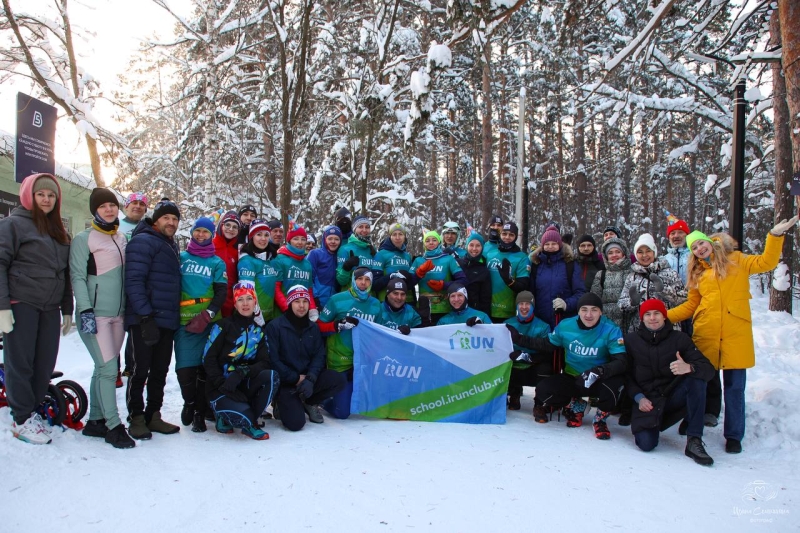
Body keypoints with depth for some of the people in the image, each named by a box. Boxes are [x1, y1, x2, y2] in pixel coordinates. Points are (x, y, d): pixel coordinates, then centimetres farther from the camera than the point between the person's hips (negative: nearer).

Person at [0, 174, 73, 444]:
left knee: (46, 364, 5)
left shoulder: (58, 231, 18)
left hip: (49, 308, 6)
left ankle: (33, 410, 19)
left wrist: (67, 309, 17)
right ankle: (22, 420, 9)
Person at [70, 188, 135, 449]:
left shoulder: (122, 239, 15)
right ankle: (114, 426, -4)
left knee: (104, 369, 9)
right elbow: (77, 277, -8)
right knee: (108, 369, -10)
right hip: (95, 314, -6)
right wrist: (85, 310, -17)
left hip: (118, 314, 6)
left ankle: (95, 421, 18)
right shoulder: (83, 239, -3)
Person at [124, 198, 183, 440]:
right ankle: (136, 419, 11)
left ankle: (153, 416, 21)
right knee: (141, 370, -1)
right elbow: (133, 281, -18)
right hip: (144, 320, -8)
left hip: (167, 321, 8)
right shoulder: (143, 241, -8)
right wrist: (145, 316, -23)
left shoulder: (172, 246, 19)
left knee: (160, 371, 12)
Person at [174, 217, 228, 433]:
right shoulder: (181, 258, 10)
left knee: (205, 368, 2)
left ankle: (200, 412, 17)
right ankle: (189, 402, 23)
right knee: (184, 369, -6)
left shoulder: (217, 263, 9)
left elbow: (221, 293, 2)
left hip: (209, 322, 0)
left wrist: (206, 316, -11)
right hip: (184, 321, 0)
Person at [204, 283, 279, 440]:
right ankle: (224, 417, 6)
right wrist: (223, 385, -21)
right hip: (221, 387, -4)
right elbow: (208, 359, -9)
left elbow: (264, 362, -3)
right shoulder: (223, 326, -5)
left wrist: (242, 372, -22)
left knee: (272, 376, -26)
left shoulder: (259, 330, 7)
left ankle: (249, 422, -7)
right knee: (243, 415, -32)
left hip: (244, 385, 5)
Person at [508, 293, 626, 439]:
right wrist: (519, 338, 0)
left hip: (599, 381, -2)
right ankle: (575, 406, 12)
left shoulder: (610, 330, -19)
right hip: (572, 379, 3)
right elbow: (546, 345, 8)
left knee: (617, 382, -36)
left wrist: (599, 371, -43)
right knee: (543, 390, -23)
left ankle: (600, 419, -4)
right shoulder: (565, 326, -9)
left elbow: (621, 362, -25)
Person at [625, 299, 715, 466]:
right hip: (646, 402, -1)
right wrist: (639, 398, -13)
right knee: (646, 444, -25)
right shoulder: (631, 340, 2)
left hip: (673, 397, 1)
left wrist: (689, 368, -33)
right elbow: (626, 375, 3)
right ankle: (652, 423, 14)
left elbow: (708, 369, -11)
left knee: (696, 379, -28)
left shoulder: (679, 339, 0)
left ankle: (694, 441, -23)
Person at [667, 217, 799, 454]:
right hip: (705, 335, 2)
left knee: (734, 386, 3)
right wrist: (664, 317, 8)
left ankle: (733, 435, 15)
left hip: (736, 335, -2)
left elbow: (766, 262, 1)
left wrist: (775, 235, -9)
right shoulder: (698, 273, 15)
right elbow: (691, 305, 17)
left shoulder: (736, 260, 10)